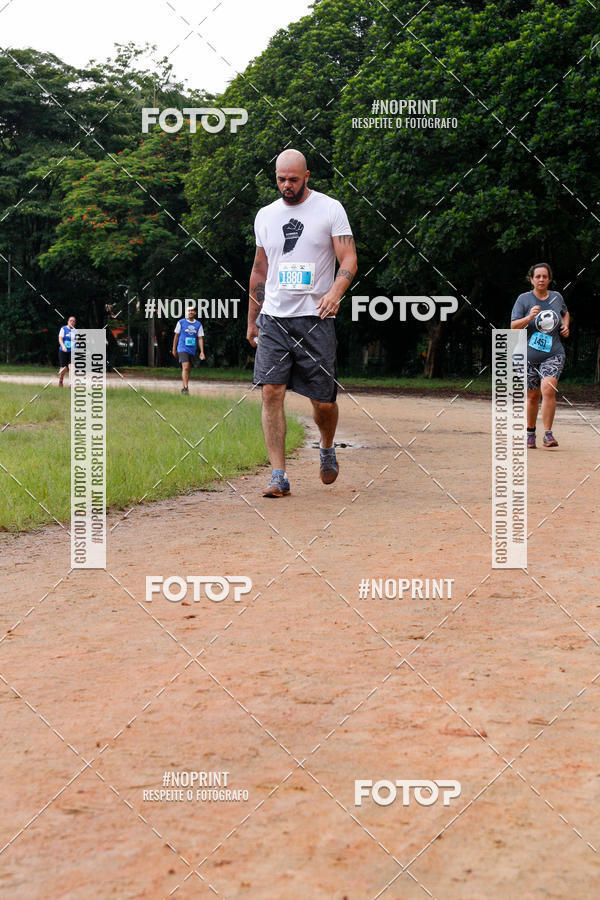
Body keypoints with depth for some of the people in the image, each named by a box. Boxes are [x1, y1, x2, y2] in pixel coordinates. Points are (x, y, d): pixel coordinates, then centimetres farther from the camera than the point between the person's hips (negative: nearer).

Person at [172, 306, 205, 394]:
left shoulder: (198, 324, 7)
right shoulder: (181, 322, 1)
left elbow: (200, 338, 5)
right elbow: (176, 335, 7)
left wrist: (202, 352, -4)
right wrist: (174, 349, 7)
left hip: (192, 350, 4)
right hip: (182, 349, -3)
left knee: (188, 369, 9)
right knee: (185, 367, -18)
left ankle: (183, 389, 19)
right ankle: (185, 387, -24)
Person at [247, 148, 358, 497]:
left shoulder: (330, 209, 1)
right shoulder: (265, 215, 13)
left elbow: (349, 260, -5)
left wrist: (334, 292, -24)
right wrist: (252, 320, 20)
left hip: (316, 318, -3)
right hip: (274, 318, 3)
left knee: (323, 401, 0)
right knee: (272, 392, -11)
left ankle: (327, 449, 32)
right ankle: (279, 475, -7)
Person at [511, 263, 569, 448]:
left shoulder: (556, 297, 7)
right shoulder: (524, 299, -2)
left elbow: (565, 313, 29)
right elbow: (513, 326, -8)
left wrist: (565, 326, 10)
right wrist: (529, 318, -25)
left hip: (553, 354, 1)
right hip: (529, 355, 0)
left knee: (548, 389, -20)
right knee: (532, 396, 8)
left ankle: (548, 434, -15)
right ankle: (530, 433, 28)